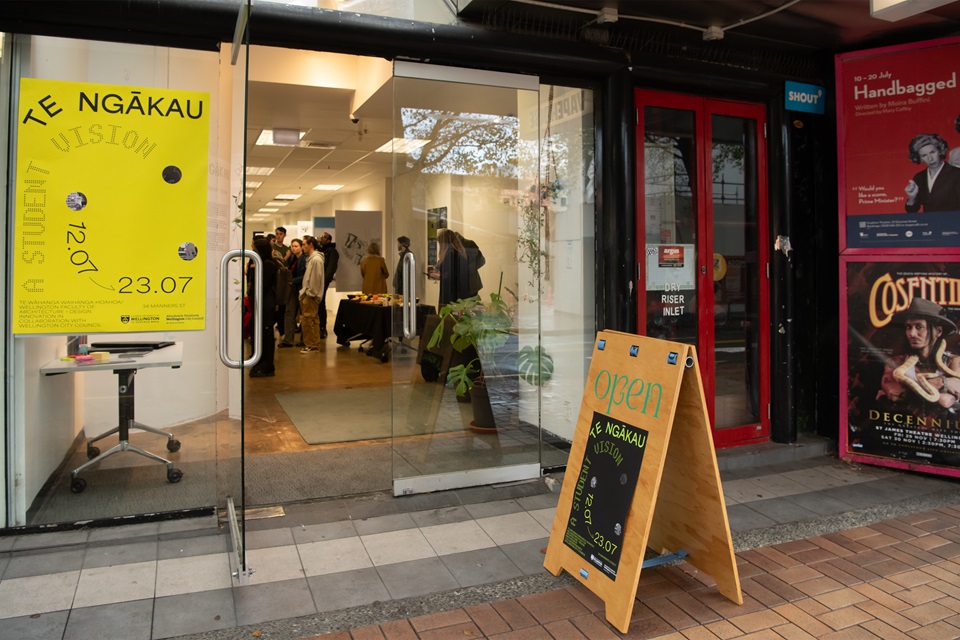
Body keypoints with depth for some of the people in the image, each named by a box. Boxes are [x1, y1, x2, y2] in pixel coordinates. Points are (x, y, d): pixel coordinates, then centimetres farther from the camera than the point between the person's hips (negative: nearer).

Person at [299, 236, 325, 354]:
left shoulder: (316, 259, -14)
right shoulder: (311, 258, 16)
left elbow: (316, 278, -18)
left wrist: (310, 293, -17)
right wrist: (304, 291, 13)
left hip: (311, 295, -10)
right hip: (308, 294, 10)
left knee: (307, 320, -8)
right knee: (314, 320, 12)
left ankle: (310, 345, -3)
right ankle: (315, 343, 17)